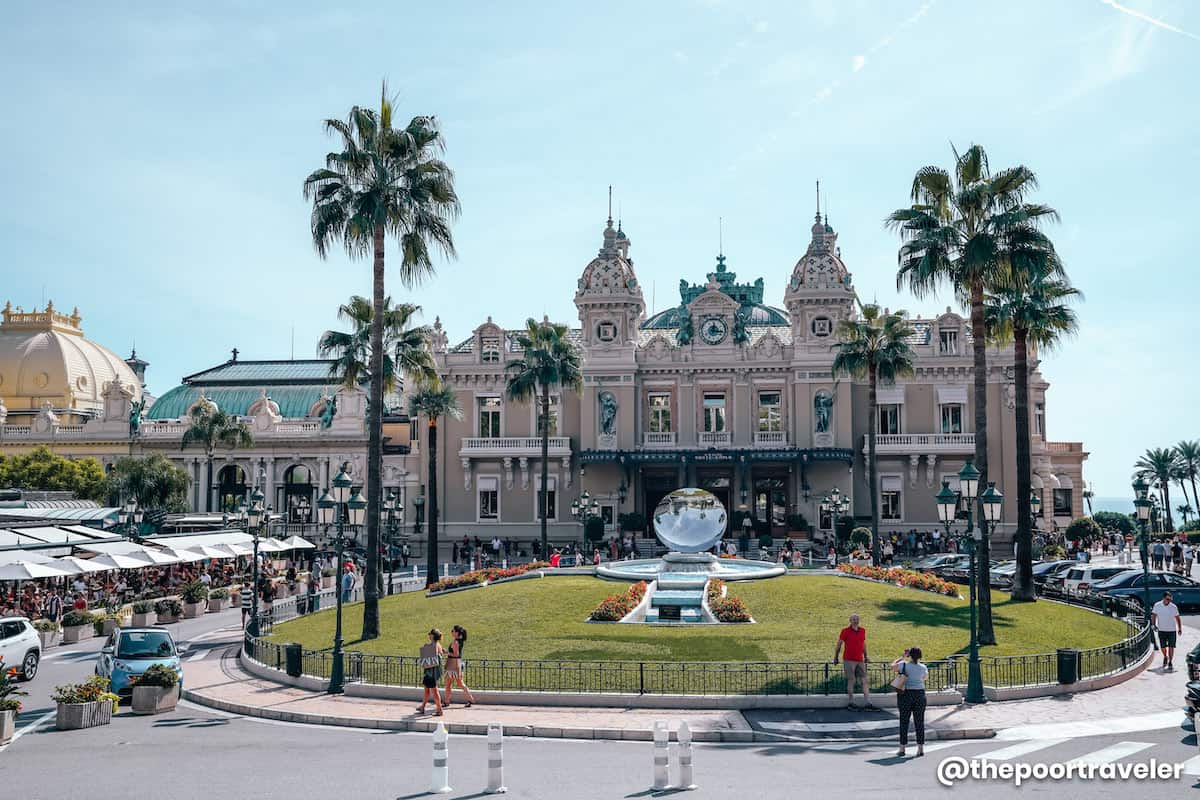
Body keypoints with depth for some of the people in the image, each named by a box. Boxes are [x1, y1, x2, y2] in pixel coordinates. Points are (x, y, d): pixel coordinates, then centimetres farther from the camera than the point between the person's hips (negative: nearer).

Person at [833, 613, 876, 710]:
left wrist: (866, 657, 21)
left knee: (865, 681, 0)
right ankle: (850, 703, 9)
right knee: (851, 680, -1)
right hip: (849, 660, -5)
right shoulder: (845, 631, -3)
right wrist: (835, 658, 2)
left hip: (860, 660, 5)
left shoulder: (862, 630, 10)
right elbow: (839, 644, 1)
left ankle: (867, 704, 1)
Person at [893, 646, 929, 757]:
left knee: (904, 721, 5)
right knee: (919, 721, 8)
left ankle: (902, 748, 8)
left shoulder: (904, 665, -9)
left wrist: (902, 657, 18)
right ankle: (921, 748, 9)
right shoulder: (923, 668, -3)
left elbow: (893, 666, 9)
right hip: (919, 694, 1)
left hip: (905, 695, -1)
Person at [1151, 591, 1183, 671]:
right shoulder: (1157, 605, -5)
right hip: (1161, 630, 1)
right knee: (1162, 647, 7)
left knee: (1171, 647, -5)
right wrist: (1154, 625, -2)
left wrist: (1180, 629, -5)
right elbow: (1153, 615, 7)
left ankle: (1170, 663, 4)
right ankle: (1165, 657, 36)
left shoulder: (1174, 607, -8)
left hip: (1172, 630, -1)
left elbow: (1178, 618, 1)